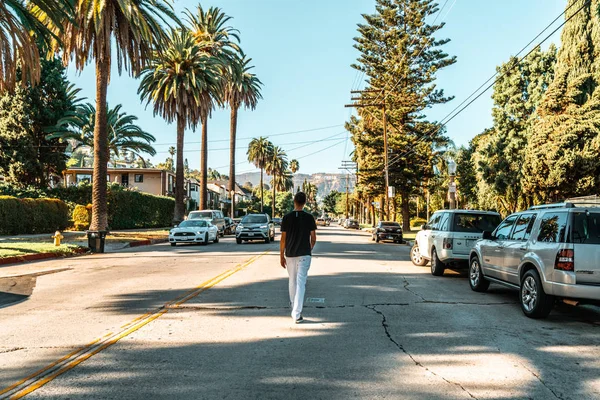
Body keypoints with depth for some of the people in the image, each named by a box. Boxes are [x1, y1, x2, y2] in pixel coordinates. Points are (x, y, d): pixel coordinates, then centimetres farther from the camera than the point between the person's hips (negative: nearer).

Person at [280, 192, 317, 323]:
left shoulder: (287, 217, -3)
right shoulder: (309, 217, -4)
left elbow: (283, 239, -2)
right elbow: (313, 238, 0)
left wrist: (281, 255, 6)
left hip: (290, 254, 2)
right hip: (304, 254, -2)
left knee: (292, 282, 16)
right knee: (301, 283, -4)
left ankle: (294, 310, 29)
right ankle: (297, 314, -13)